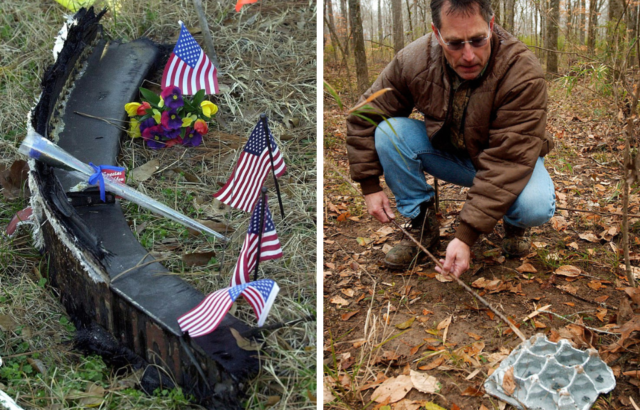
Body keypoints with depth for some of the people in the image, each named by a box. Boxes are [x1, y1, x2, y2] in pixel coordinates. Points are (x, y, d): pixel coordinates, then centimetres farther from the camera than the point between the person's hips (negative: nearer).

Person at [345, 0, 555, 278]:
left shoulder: (524, 75, -30)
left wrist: (466, 236, -40)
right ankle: (422, 224, -5)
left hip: (509, 162, -2)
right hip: (448, 154, 3)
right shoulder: (413, 60, -21)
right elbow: (364, 118, -10)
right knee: (389, 131, -23)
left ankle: (513, 223, 5)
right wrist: (369, 185, -13)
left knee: (536, 207, -35)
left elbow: (507, 160, -35)